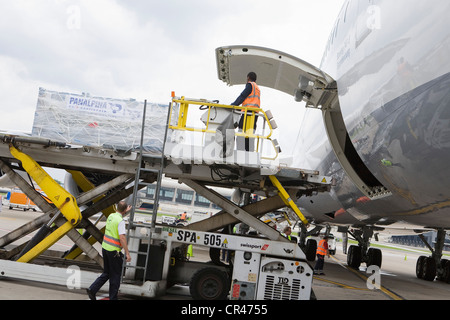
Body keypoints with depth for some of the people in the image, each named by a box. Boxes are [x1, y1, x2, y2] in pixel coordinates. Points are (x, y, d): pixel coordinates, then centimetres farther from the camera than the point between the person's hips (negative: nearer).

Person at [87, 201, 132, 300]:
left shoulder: (111, 216, 6)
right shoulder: (121, 221, -19)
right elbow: (122, 238, -25)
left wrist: (126, 212, 39)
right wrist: (127, 253, -24)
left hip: (105, 247, 8)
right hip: (114, 251, -8)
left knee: (106, 273, 19)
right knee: (115, 276, 5)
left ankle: (92, 289, 11)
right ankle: (113, 297, 12)